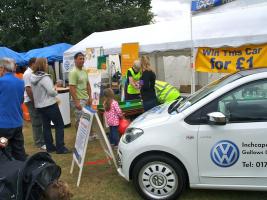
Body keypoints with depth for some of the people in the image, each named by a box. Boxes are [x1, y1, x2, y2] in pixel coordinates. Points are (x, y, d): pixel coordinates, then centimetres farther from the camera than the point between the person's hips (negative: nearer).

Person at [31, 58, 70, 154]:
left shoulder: (33, 77, 7)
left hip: (39, 105, 9)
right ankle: (60, 148, 0)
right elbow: (51, 91, -22)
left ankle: (49, 147, 20)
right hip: (50, 105, -8)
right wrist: (56, 91, -1)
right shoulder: (45, 77, -20)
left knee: (46, 126, 13)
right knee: (59, 125, 0)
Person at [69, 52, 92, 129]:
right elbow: (72, 88, -20)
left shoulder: (84, 71, 10)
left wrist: (90, 97, 11)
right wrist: (76, 102, -23)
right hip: (79, 100, -8)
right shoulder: (73, 72, -16)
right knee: (80, 120, 0)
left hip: (86, 99, 8)